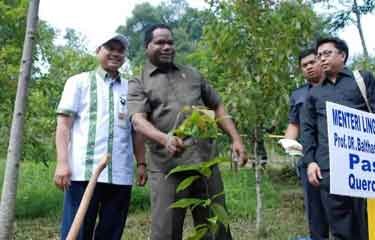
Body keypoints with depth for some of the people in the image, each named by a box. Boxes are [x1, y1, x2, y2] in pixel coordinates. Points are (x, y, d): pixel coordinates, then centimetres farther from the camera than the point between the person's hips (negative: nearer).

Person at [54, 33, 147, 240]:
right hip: (84, 172, -3)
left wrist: (141, 163, 10)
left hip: (121, 175, 4)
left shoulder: (130, 89, 18)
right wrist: (62, 162, -9)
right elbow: (63, 124, 2)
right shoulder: (79, 82, 9)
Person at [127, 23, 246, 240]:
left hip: (206, 164, 4)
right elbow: (138, 121, -10)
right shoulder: (138, 84, 6)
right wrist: (164, 139, -30)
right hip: (167, 169, -3)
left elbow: (217, 107, 20)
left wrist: (236, 139, 6)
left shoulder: (192, 74, 19)